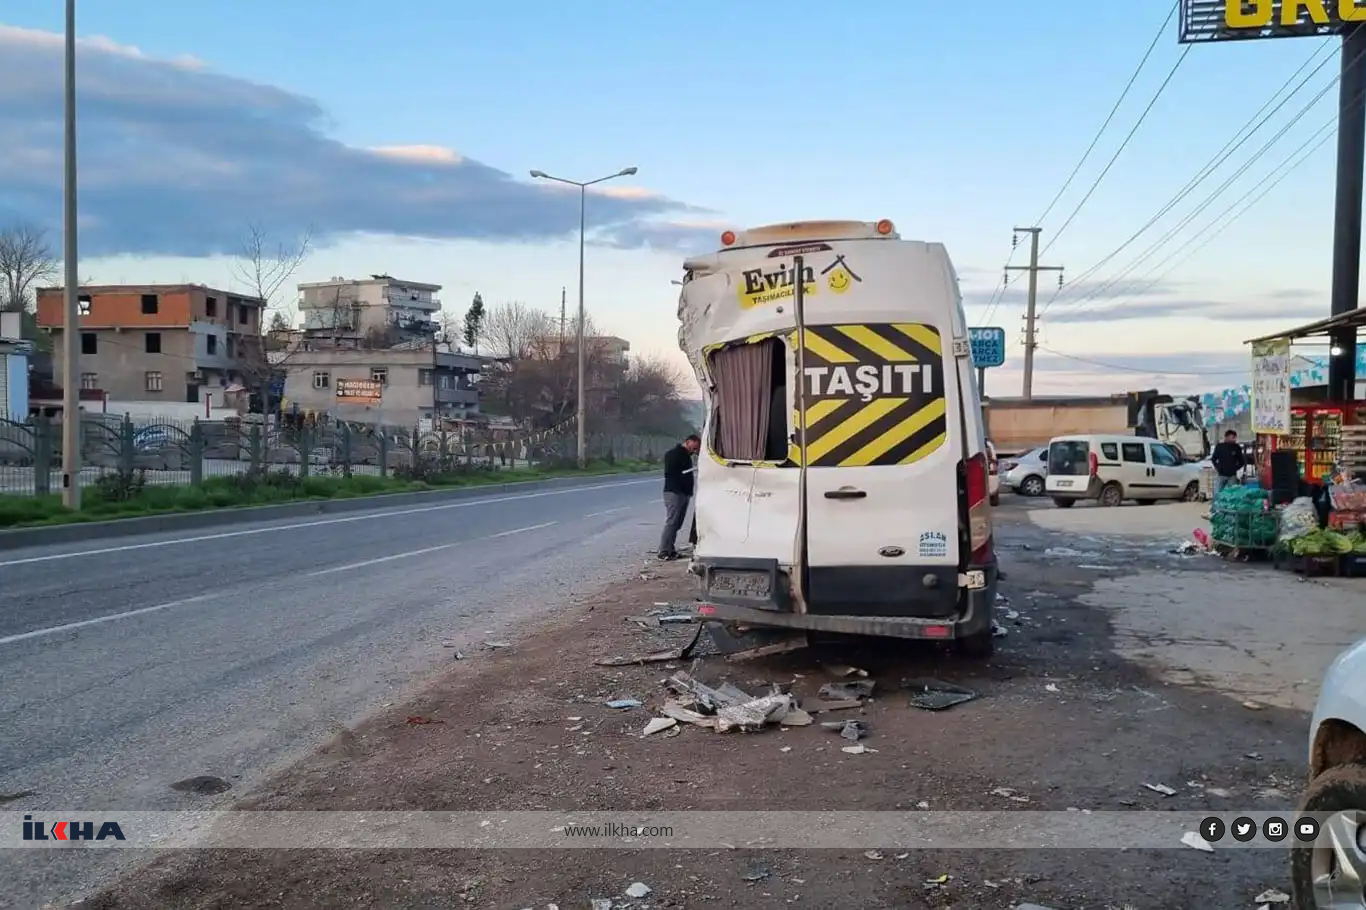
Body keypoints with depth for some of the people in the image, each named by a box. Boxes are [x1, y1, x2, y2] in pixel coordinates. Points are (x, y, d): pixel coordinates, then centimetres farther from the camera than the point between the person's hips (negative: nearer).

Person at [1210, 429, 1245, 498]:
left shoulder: (1237, 448, 3)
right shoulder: (1219, 446, 2)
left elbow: (1241, 461, 12)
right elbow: (1213, 458, 12)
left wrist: (1236, 468, 2)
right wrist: (1217, 467, 3)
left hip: (1232, 476, 0)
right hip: (1220, 475, 0)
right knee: (1217, 493, -4)